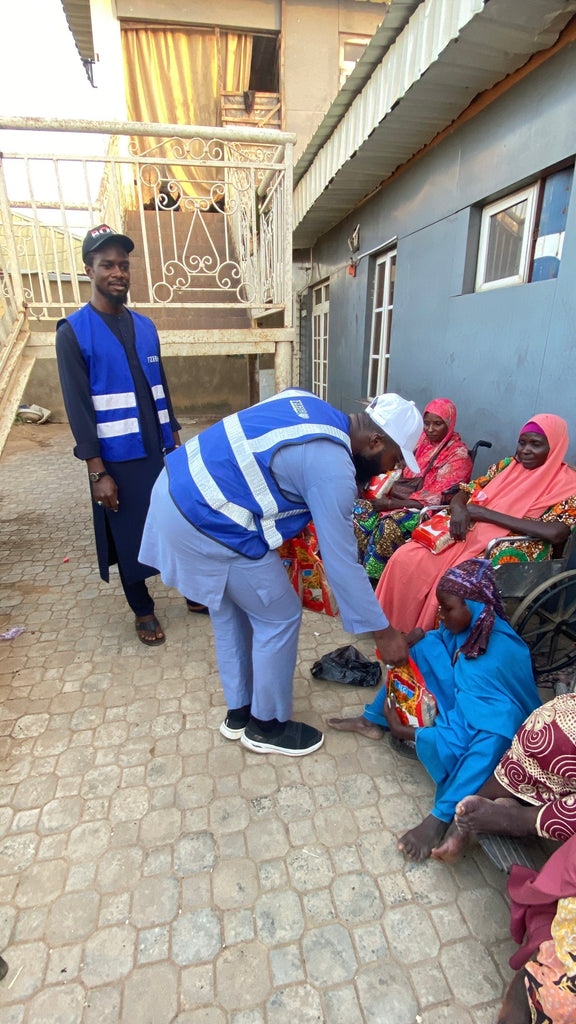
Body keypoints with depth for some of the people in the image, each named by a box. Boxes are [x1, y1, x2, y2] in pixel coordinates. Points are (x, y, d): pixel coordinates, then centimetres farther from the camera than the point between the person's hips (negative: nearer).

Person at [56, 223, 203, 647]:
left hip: (160, 450, 4)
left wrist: (176, 441, 12)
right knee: (130, 535, 9)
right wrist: (97, 472, -13)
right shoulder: (73, 332, -6)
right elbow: (78, 407, -10)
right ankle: (143, 609, 28)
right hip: (118, 460, -4)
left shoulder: (146, 326, 9)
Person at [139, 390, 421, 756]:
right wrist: (384, 633, -2)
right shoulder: (333, 469, -17)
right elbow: (341, 561, -14)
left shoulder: (310, 403, 8)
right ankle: (267, 725, 29)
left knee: (230, 610, 22)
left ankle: (239, 712, 42)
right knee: (280, 618, 7)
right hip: (208, 524, -10)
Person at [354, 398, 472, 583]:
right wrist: (385, 494, -8)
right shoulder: (420, 441, 12)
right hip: (397, 501, 6)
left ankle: (373, 579, -19)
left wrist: (391, 504, -19)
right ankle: (364, 566, -15)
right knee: (360, 509, -20)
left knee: (390, 525, -35)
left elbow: (433, 500, -15)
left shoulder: (458, 455, -6)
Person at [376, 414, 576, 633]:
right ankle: (394, 633, -3)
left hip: (504, 554, -5)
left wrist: (486, 513, -17)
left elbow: (556, 534, -19)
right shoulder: (506, 465, 14)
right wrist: (458, 508, -11)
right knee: (405, 558, -18)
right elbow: (465, 492, 17)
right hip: (467, 535, 5)